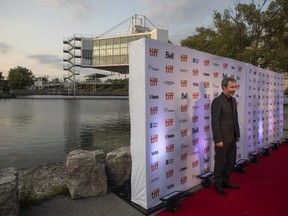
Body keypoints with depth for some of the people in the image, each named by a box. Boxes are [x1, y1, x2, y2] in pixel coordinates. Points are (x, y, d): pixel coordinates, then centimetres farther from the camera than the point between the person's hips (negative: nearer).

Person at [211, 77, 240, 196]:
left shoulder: (233, 100, 10)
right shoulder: (217, 101, -16)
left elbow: (235, 119, 15)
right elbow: (215, 122, -19)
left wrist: (237, 134, 14)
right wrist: (218, 140, -20)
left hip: (232, 138, 8)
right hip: (222, 138, -8)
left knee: (231, 162, 18)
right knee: (220, 162, 7)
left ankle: (226, 181, 36)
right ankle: (218, 185, 24)